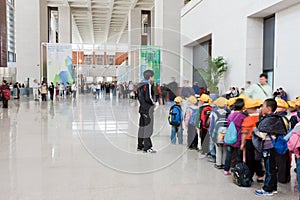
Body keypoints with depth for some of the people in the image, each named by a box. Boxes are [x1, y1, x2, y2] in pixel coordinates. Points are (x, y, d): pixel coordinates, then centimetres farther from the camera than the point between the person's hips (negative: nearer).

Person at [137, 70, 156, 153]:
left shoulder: (140, 84, 12)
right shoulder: (147, 85, -16)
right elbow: (148, 98, -22)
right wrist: (154, 103, -6)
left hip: (142, 108, 9)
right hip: (148, 109, -9)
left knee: (142, 127, 15)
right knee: (147, 128, -4)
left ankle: (140, 146, 25)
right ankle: (147, 148, 0)